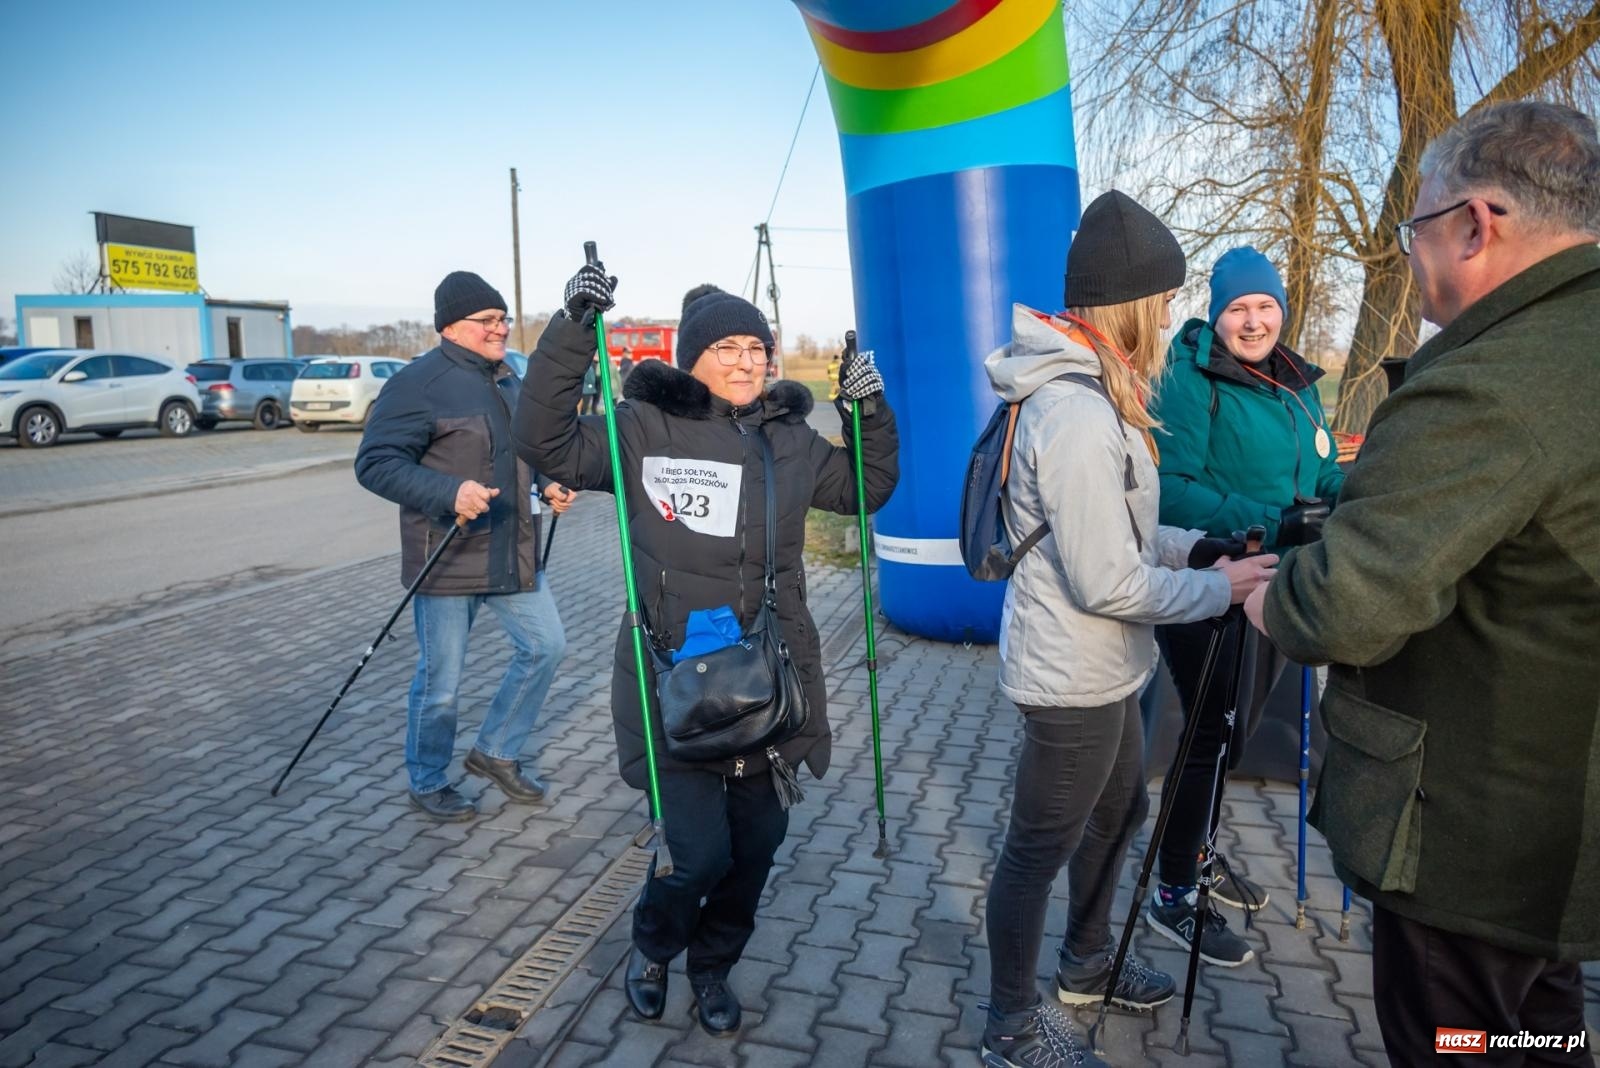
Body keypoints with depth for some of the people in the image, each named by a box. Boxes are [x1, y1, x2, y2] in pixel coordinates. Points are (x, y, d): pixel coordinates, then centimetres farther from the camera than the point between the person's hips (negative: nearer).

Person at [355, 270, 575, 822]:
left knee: (545, 645, 11)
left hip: (513, 555, 8)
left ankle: (495, 752, 30)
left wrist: (548, 484, 5)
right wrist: (450, 491, -32)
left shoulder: (507, 379, 13)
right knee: (440, 681, 3)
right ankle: (428, 783, 27)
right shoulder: (416, 383, -13)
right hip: (447, 560, -8)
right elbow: (375, 463, -19)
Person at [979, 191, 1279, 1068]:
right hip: (1072, 677, -11)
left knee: (1118, 810, 26)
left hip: (1099, 668, 11)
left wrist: (1196, 548, 6)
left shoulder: (1085, 391, 7)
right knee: (1040, 848, 7)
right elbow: (1108, 584, -25)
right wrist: (1222, 587, -13)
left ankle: (1087, 964, 49)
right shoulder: (1076, 412, -26)